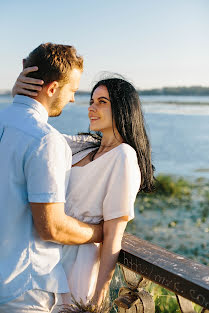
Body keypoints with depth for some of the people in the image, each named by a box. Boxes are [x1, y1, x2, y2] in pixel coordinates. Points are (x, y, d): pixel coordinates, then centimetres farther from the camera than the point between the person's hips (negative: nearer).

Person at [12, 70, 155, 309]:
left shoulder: (123, 157, -17)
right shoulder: (87, 146, 7)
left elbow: (114, 234, -19)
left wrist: (100, 294, -17)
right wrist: (21, 96, -11)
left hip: (78, 263, -7)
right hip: (54, 255, 8)